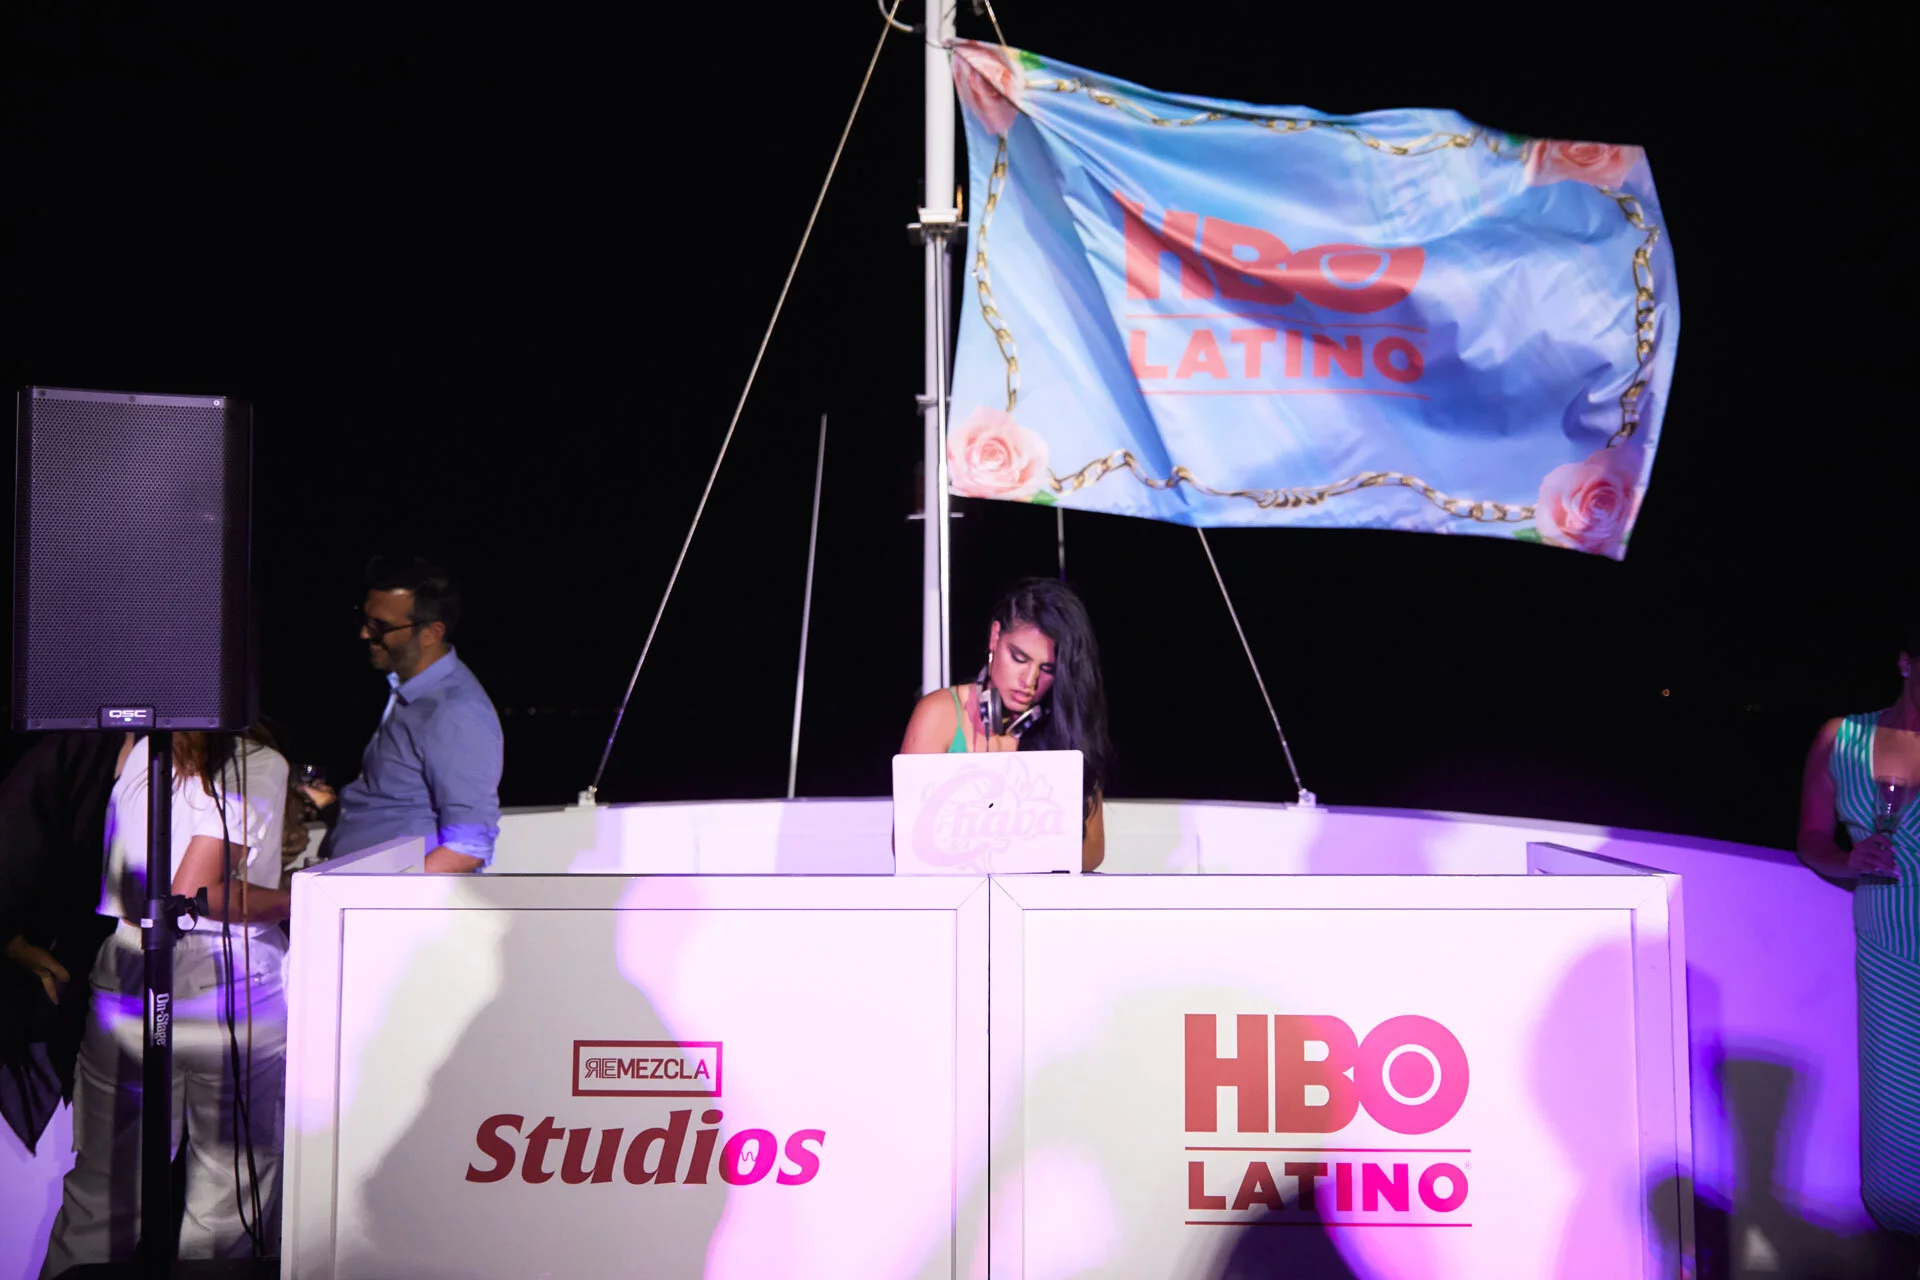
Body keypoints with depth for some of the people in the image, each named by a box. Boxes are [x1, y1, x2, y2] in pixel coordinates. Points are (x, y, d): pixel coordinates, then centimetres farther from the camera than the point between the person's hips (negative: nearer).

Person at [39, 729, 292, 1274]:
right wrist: (296, 901, -8)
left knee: (103, 1185, 13)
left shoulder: (135, 748, 7)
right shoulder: (259, 763, -10)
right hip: (230, 991, -5)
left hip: (122, 981, 5)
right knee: (234, 1180, 8)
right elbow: (195, 890, -18)